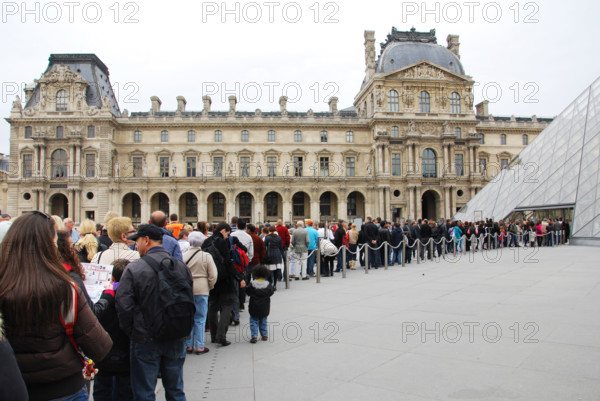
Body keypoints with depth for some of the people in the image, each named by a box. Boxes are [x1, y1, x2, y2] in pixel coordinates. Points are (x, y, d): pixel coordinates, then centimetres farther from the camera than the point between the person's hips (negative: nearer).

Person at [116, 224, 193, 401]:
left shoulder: (134, 268, -14)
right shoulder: (182, 266, -2)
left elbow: (124, 306, -13)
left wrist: (131, 332, 2)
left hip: (145, 341, -4)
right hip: (176, 340, 4)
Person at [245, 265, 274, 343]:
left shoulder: (252, 284, -13)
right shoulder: (268, 285, -9)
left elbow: (247, 292, -5)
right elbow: (271, 292, -1)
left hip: (254, 308, -2)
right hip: (264, 308, 2)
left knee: (254, 321, 6)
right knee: (263, 321, 18)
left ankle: (254, 336, -2)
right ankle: (265, 335, 21)